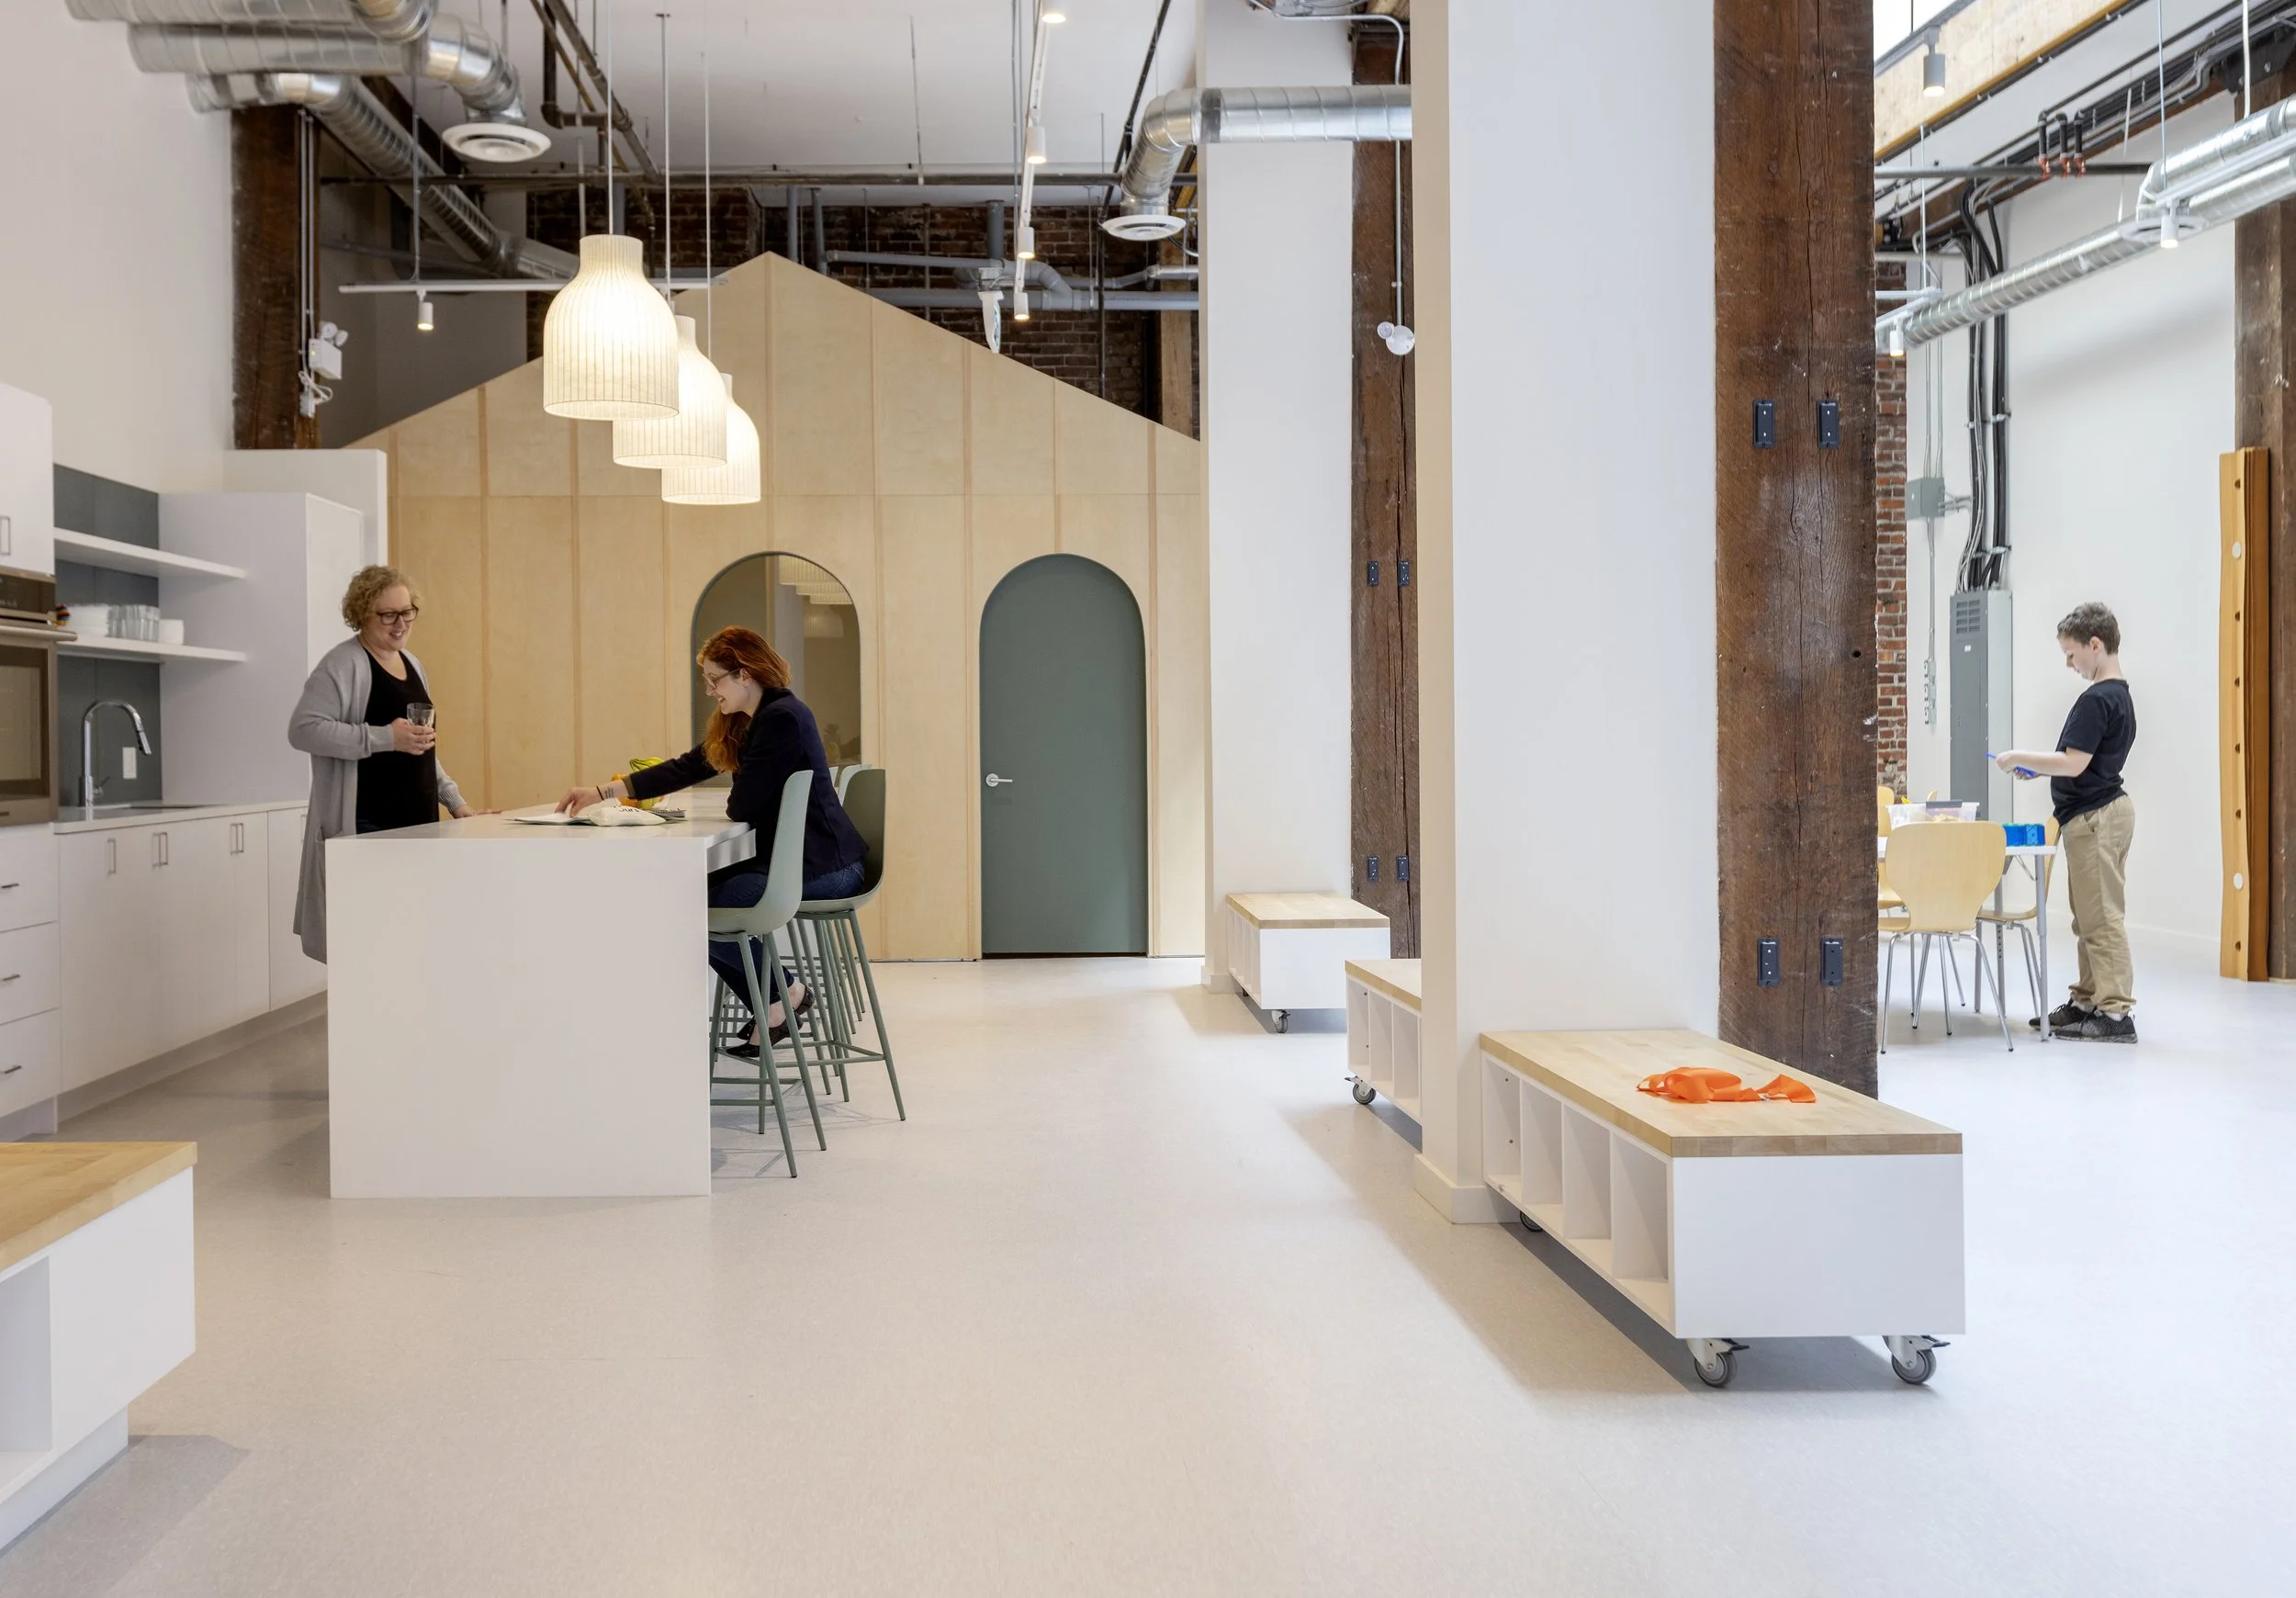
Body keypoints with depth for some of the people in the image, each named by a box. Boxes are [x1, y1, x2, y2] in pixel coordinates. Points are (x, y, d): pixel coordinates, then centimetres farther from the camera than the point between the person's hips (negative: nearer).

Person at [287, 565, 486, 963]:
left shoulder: (411, 664, 18)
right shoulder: (344, 664, -7)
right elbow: (303, 729, -17)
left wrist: (455, 801, 18)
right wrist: (385, 738, -23)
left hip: (418, 823, 8)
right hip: (368, 829, -8)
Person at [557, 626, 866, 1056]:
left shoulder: (782, 718, -17)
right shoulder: (744, 723, 15)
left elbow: (743, 805, -17)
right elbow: (685, 768, 15)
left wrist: (733, 804, 8)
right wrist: (601, 792, 13)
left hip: (821, 868, -10)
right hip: (791, 859, 10)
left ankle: (784, 993, 6)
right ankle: (773, 1008, 11)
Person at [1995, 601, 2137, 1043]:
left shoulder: (2097, 700, -18)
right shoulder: (2120, 696, 15)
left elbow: (2073, 764, -22)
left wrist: (2019, 757, -11)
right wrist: (2039, 768, 13)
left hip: (2093, 817, -11)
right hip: (2103, 809, 11)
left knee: (2100, 916, -7)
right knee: (2092, 917, 15)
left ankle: (2117, 1013, -4)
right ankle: (2087, 1001, 22)